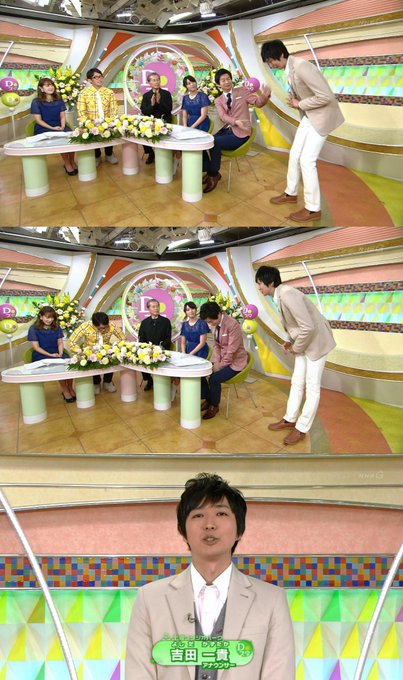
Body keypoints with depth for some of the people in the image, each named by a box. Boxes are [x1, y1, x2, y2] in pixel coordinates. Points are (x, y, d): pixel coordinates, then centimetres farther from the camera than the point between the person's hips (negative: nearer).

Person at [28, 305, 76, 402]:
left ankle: (70, 388, -10)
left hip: (57, 354, 4)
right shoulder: (34, 329, -3)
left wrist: (60, 353, -11)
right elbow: (36, 347, -7)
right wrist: (50, 355, -16)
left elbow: (60, 343, 11)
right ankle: (65, 390, -17)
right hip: (41, 356, -4)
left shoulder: (56, 327, 11)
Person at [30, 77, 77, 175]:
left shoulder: (59, 100, 11)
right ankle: (67, 164, -18)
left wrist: (63, 126, -13)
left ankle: (72, 162, -11)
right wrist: (52, 128, -18)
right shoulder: (36, 102, -4)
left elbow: (63, 116, 9)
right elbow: (38, 120, -8)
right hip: (44, 128, -4)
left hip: (59, 126, 4)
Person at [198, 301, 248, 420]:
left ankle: (214, 406, -1)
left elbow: (232, 351, -25)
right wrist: (216, 362, -6)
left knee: (214, 378, -25)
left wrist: (220, 366, -20)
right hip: (222, 358, 8)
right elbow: (217, 345, 8)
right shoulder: (214, 324, -2)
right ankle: (208, 400, 15)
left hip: (235, 361, -8)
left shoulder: (232, 325, -25)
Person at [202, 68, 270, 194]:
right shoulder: (218, 101, 8)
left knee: (214, 143, -27)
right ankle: (209, 172, 1)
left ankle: (214, 175, -9)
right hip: (227, 130, 5)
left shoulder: (242, 91, 1)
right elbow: (223, 116, -10)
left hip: (240, 133, -5)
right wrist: (236, 121, -31)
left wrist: (265, 95, -32)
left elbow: (258, 103, -8)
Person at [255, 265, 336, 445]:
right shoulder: (280, 295, 2)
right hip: (303, 343, 9)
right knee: (296, 383, 17)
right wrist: (291, 342, 6)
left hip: (316, 341, -9)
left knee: (312, 388, 2)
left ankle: (302, 429, 10)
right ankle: (290, 419, 30)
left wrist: (296, 347, -17)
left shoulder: (288, 295, -28)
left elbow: (308, 327, -31)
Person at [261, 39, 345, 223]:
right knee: (294, 154, 16)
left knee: (307, 160, -8)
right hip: (309, 115, 9)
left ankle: (313, 209, 1)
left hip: (322, 116, -9)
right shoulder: (290, 68, 1)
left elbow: (326, 96, -30)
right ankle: (291, 193, 35)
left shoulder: (301, 67, -28)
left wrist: (300, 104, -19)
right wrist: (294, 100, -5)